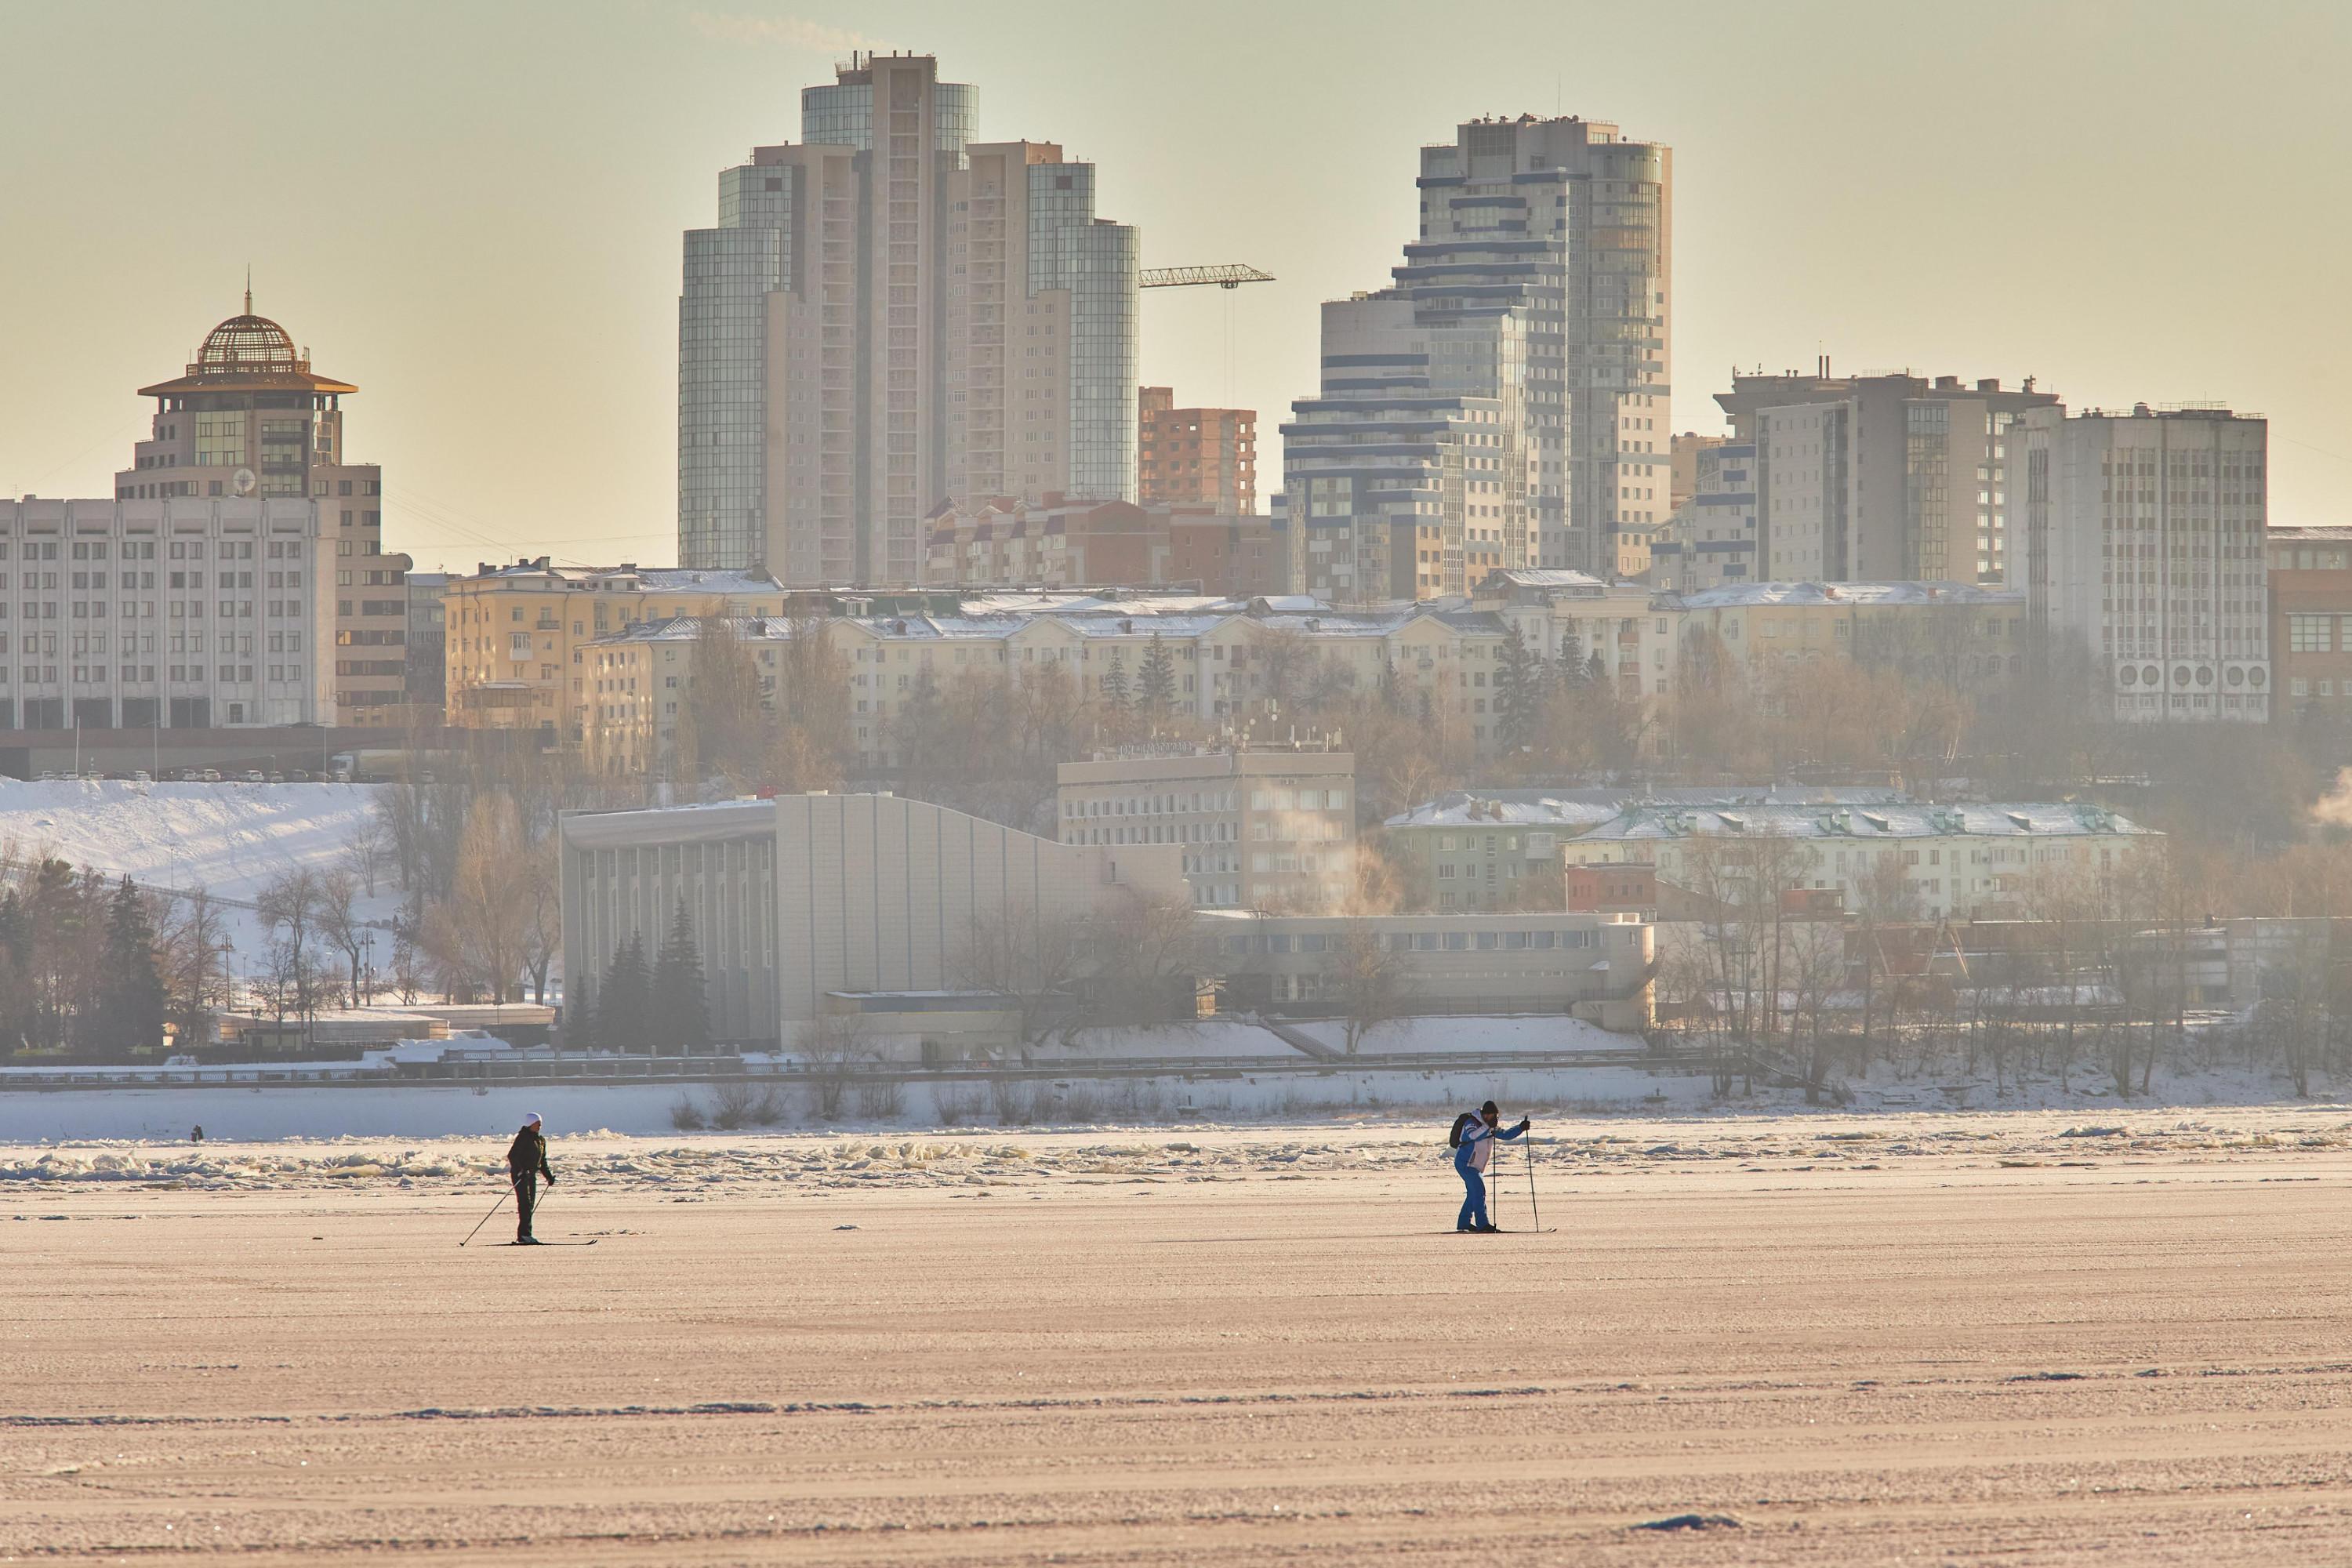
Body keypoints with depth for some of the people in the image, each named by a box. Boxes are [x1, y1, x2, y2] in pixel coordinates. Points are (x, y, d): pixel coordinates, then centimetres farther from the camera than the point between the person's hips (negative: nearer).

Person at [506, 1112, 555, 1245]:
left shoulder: (541, 1140, 14)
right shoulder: (522, 1138, -11)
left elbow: (542, 1161, 23)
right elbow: (511, 1156, -19)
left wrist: (549, 1176, 16)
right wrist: (520, 1170, -31)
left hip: (531, 1175, 8)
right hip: (519, 1174, -8)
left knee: (530, 1205, 6)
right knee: (525, 1204, -15)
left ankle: (522, 1235, 9)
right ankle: (524, 1234, -19)